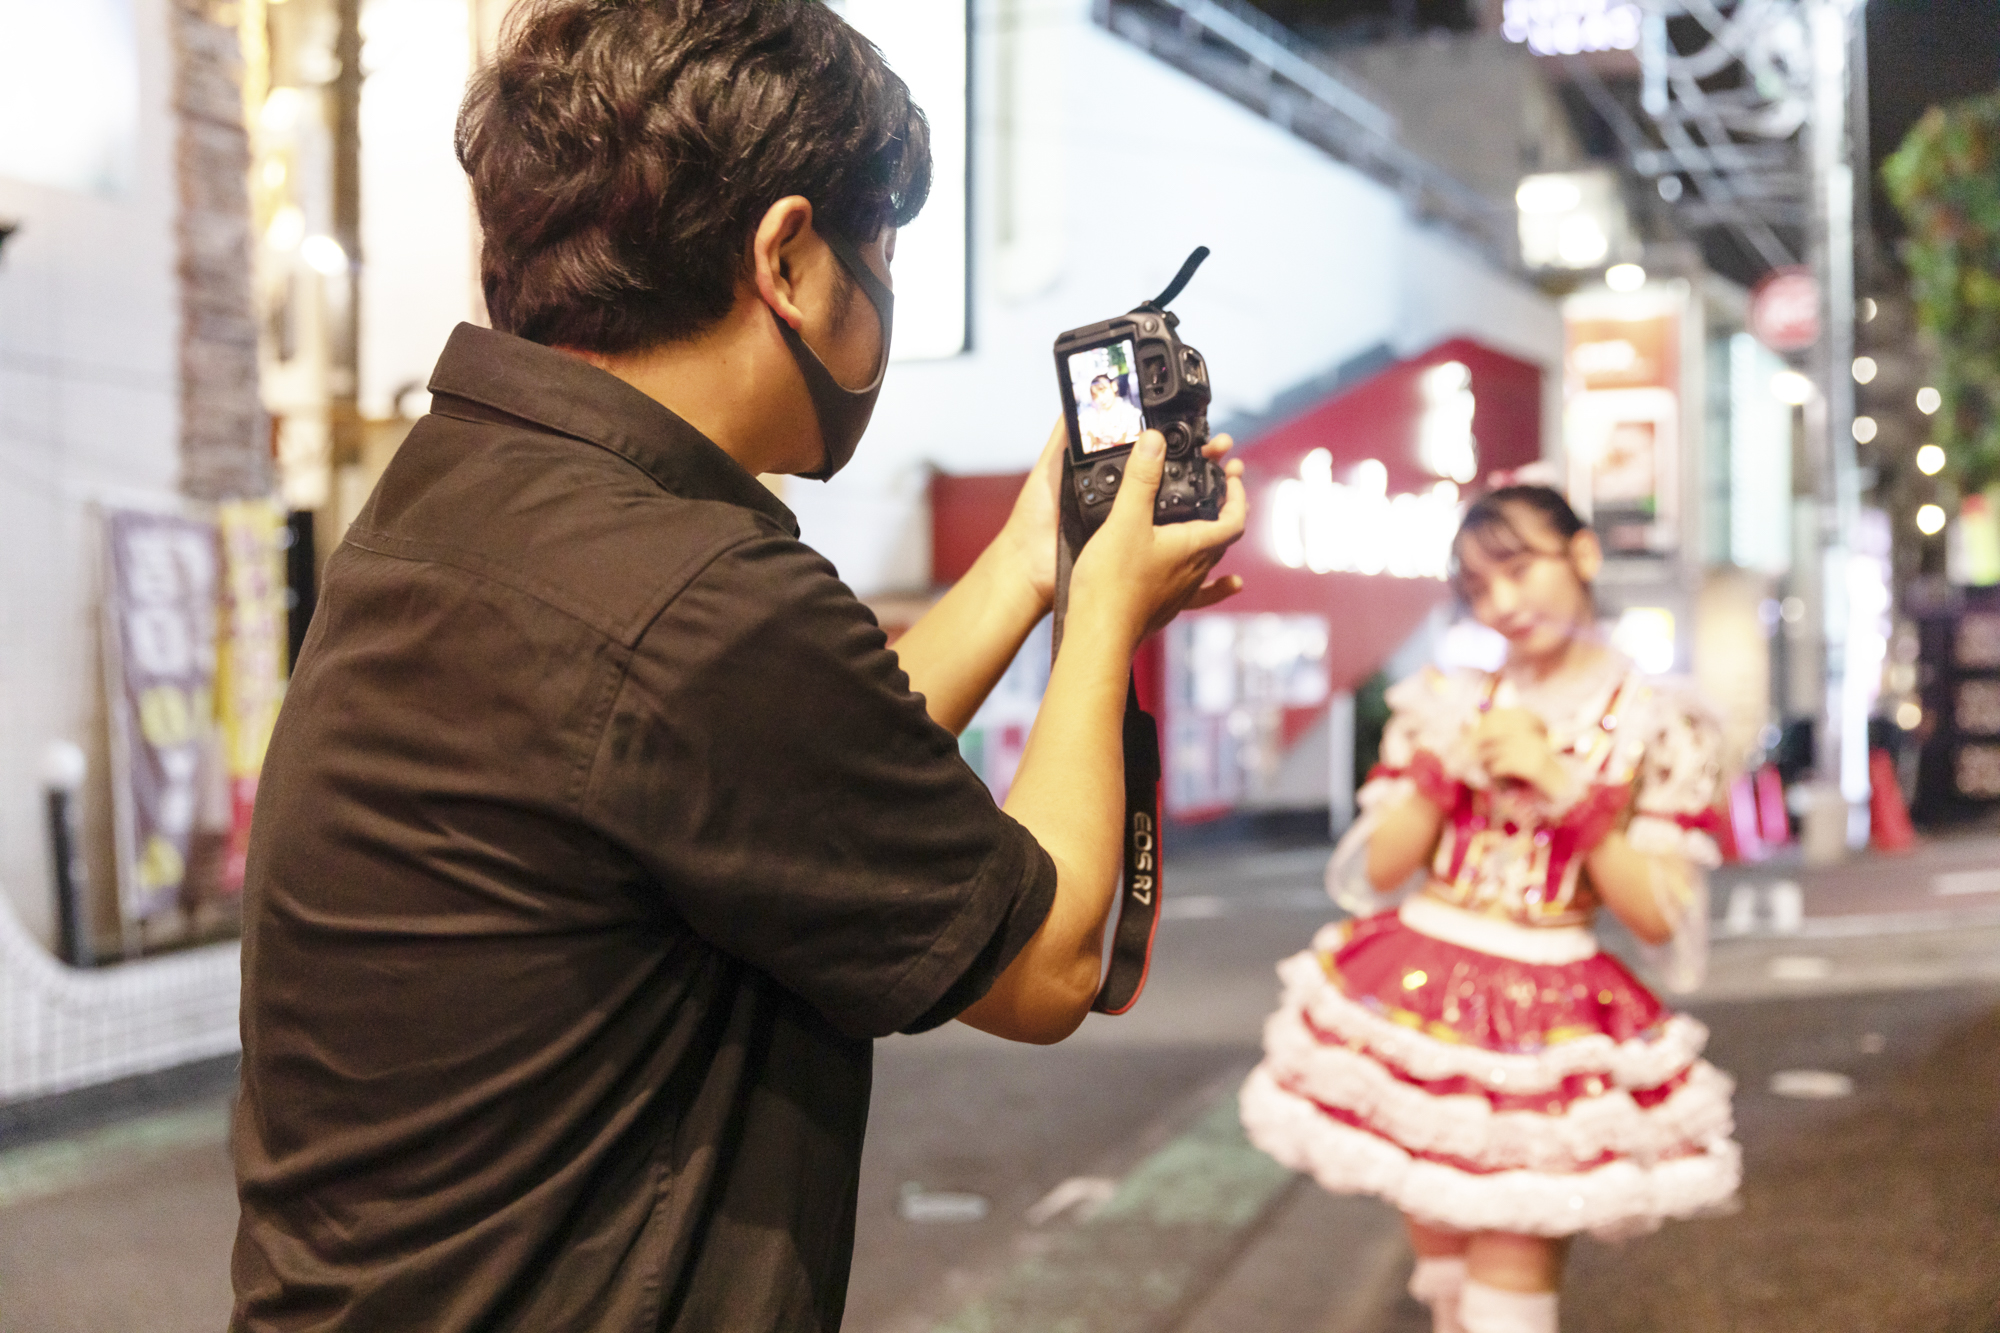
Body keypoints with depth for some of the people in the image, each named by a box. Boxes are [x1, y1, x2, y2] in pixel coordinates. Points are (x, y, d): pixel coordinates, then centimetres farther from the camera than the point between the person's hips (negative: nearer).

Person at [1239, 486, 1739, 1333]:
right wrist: (1446, 770, -8)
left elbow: (1662, 917, -6)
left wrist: (1565, 789, -15)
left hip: (1548, 1023, -3)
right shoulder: (1452, 704, 8)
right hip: (1417, 1003, 4)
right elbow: (1378, 870, 6)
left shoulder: (1659, 724, -2)